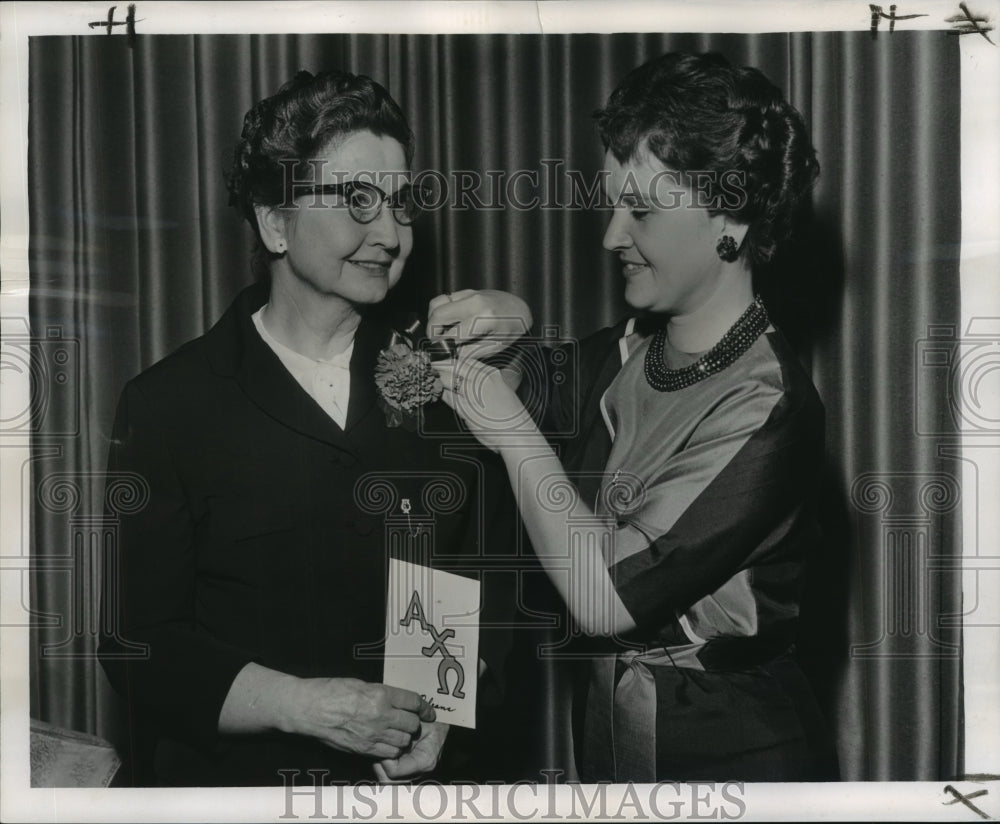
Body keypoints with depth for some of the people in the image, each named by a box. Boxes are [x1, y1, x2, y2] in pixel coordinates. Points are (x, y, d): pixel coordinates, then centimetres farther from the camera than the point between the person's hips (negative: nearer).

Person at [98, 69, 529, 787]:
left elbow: (496, 575, 3)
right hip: (233, 775, -2)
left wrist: (444, 706, -12)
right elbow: (142, 646, -10)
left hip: (419, 777, 3)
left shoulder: (442, 378, 1)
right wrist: (302, 704, -21)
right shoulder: (169, 404, -8)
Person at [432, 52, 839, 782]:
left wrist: (514, 431, -18)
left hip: (731, 750, -6)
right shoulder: (618, 356, -2)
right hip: (607, 724, 6)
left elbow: (603, 597, -25)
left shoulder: (768, 411, -23)